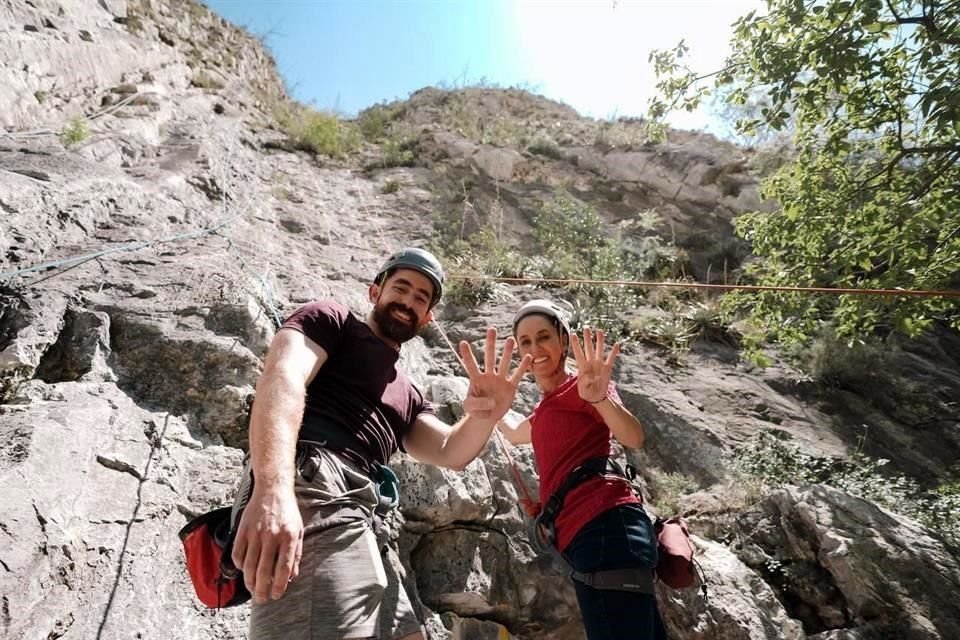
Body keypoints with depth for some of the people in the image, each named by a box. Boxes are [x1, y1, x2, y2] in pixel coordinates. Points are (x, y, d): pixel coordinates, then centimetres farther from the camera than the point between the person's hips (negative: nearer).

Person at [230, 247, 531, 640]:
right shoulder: (330, 320, 10)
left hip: (362, 527, 8)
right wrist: (273, 489, -29)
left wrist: (484, 416, -11)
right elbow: (282, 377, -10)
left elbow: (452, 453, 14)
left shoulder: (407, 395, 30)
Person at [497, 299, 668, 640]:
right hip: (586, 537, 9)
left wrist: (600, 396, -38)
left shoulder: (578, 386, 0)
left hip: (605, 528, -9)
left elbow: (634, 438, -19)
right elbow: (515, 434, 48)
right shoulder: (547, 407, 25)